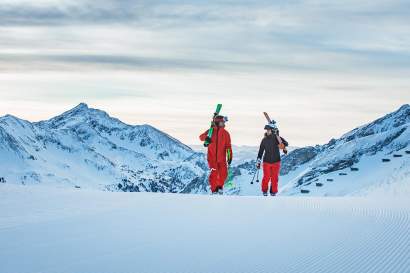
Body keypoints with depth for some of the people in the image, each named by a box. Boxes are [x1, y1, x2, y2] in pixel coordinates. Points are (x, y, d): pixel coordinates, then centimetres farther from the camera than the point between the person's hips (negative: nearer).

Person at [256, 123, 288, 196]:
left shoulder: (277, 138, -6)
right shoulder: (264, 140, -2)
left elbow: (286, 143, -16)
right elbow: (261, 151, 4)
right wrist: (258, 161, 3)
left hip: (276, 162, -1)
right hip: (267, 162, 1)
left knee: (275, 178, 4)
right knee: (266, 178, -1)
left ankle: (273, 192, 18)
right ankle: (264, 191, 19)